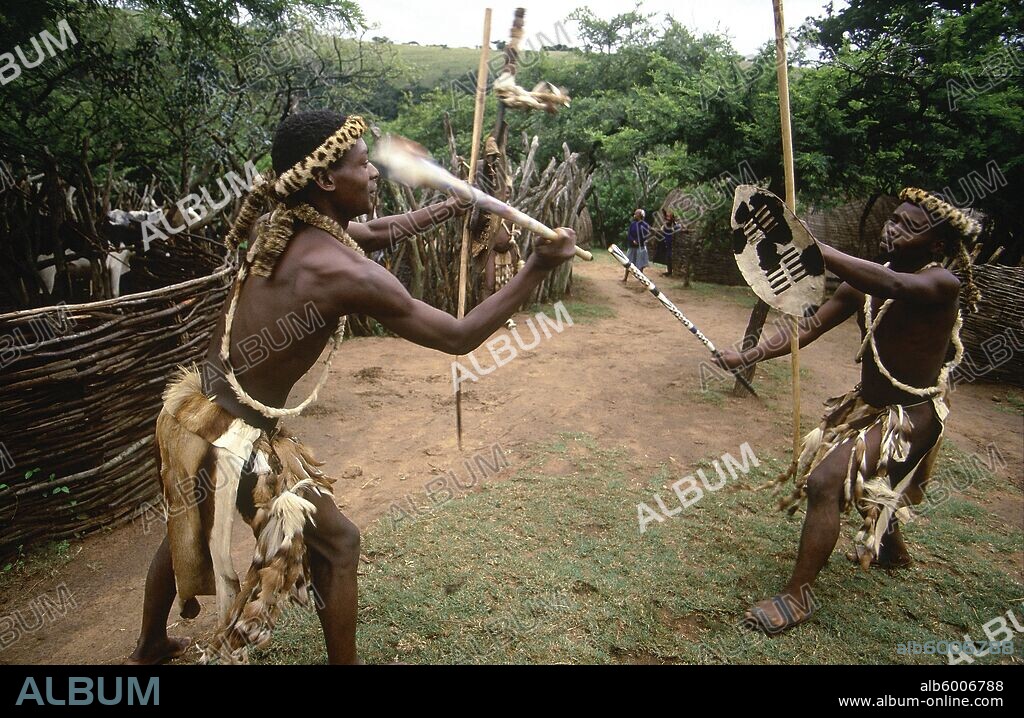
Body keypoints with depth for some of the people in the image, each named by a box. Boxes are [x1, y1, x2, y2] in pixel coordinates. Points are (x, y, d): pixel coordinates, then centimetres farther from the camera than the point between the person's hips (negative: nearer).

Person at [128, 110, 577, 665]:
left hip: (189, 410, 9)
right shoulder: (345, 273, -25)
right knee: (338, 543, 10)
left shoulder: (273, 230, -2)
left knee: (187, 529, 31)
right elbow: (459, 338, -19)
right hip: (236, 438, -8)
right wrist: (537, 269, -14)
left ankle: (151, 646, 56)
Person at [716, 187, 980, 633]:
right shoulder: (866, 281, -4)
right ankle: (891, 549, 59)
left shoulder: (942, 284, -23)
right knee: (863, 478, 30)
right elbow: (809, 327, -8)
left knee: (826, 483, -22)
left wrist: (812, 248, -52)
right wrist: (748, 357, -20)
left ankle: (797, 597, -10)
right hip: (867, 403, 9)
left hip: (911, 416, -8)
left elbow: (894, 287, -47)